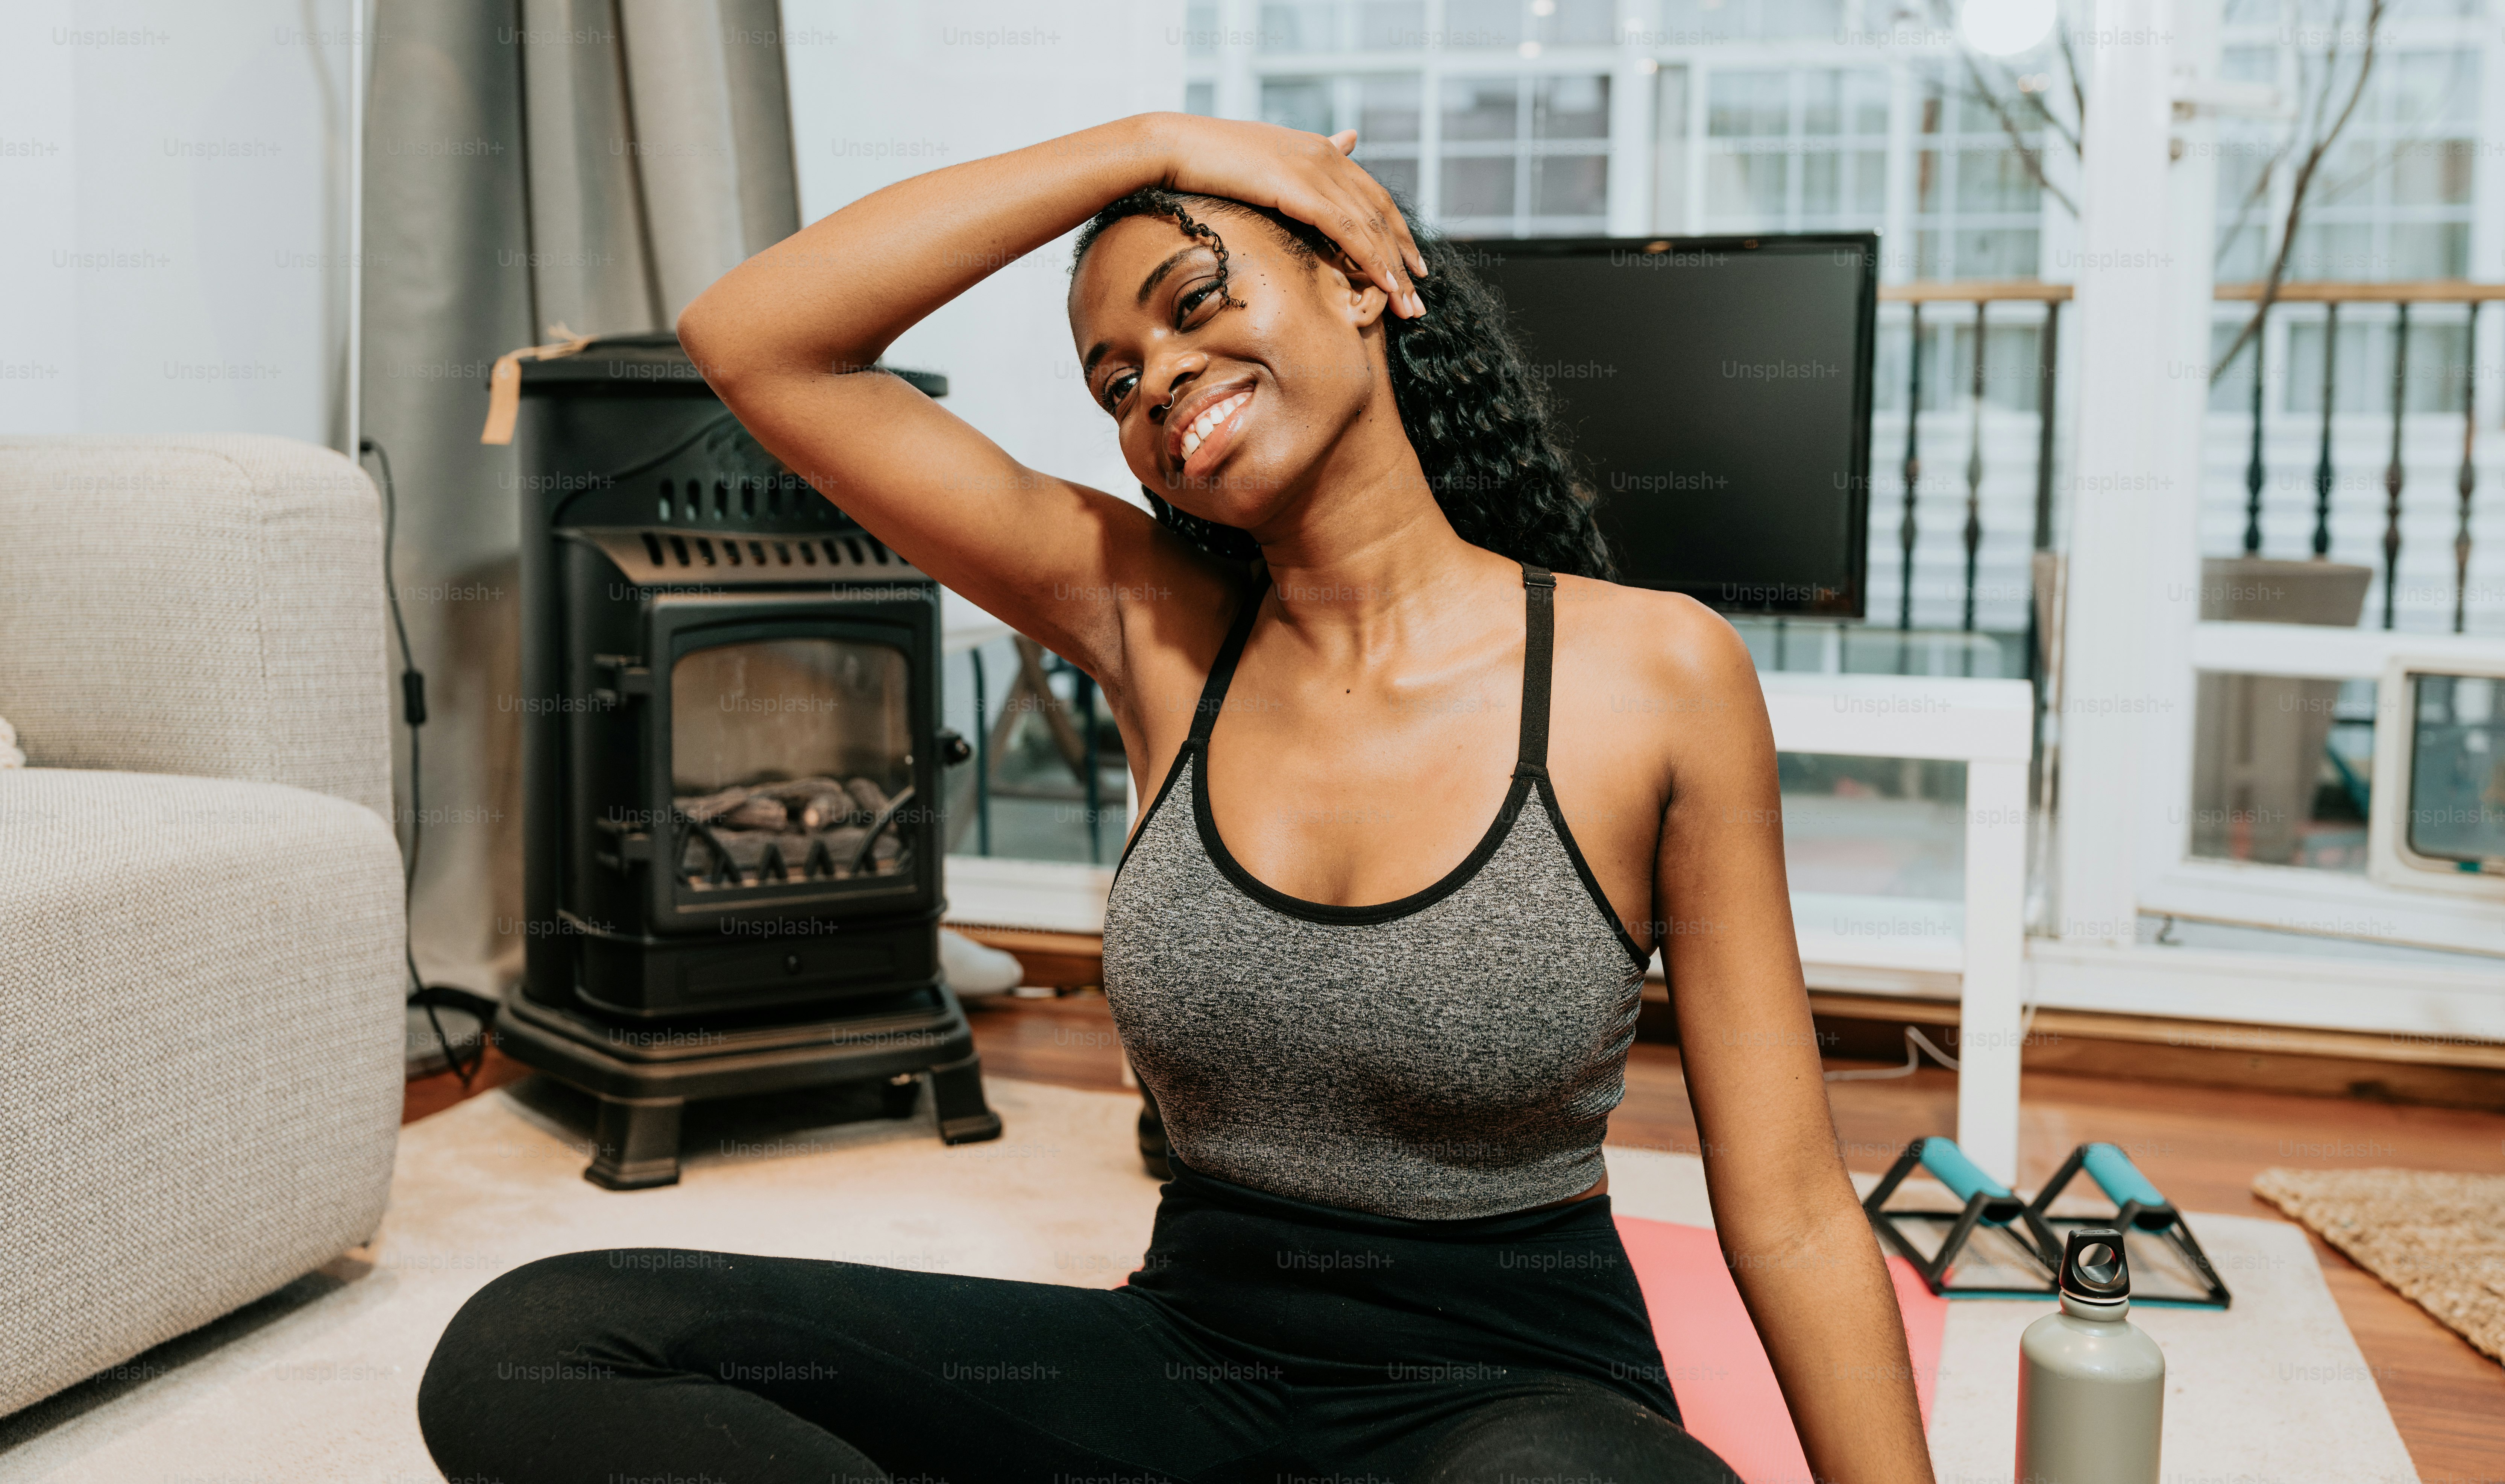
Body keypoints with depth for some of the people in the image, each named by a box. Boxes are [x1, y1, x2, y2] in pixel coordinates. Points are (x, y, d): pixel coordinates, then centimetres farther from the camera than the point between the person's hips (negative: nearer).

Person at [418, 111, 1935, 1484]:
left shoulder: (1656, 674, -7)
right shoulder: (1155, 631, 2)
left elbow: (1793, 1218, -4)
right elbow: (752, 339, -2)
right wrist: (1147, 142, -3)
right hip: (1190, 1355, 4)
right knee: (531, 1347, -13)